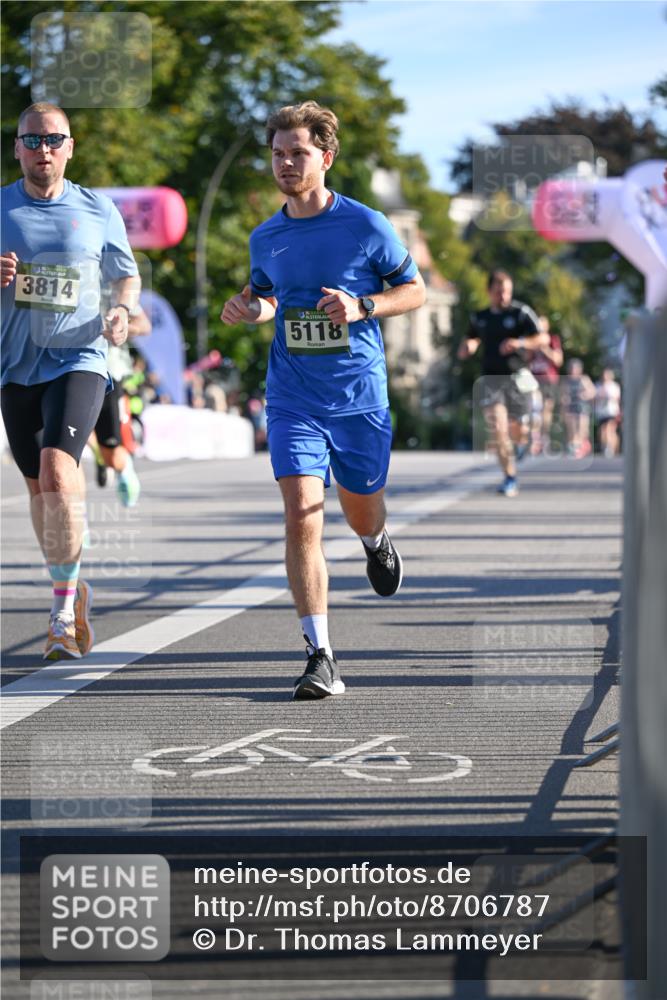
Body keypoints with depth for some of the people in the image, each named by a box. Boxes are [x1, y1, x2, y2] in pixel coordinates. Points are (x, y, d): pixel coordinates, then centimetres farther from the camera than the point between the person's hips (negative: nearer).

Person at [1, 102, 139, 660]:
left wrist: (123, 311, -6)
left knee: (58, 472, -23)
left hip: (78, 360, -3)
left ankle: (64, 607, -16)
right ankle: (74, 590, 33)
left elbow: (127, 276, 15)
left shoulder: (98, 212, 3)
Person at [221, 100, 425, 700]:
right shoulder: (266, 238, 5)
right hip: (293, 397, 1)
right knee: (301, 516, -15)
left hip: (360, 396, -1)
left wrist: (361, 307, -15)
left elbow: (415, 290, 3)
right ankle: (321, 658, -15)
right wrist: (251, 309, -1)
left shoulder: (366, 226, -6)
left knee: (362, 512, 14)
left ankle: (377, 541, 56)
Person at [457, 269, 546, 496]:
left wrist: (520, 343, -26)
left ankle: (520, 443, 44)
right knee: (498, 427, -14)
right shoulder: (480, 318, 12)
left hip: (516, 377, -2)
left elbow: (543, 339, -9)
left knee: (518, 430, 6)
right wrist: (466, 347, 5)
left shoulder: (521, 312, -1)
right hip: (491, 379, 2)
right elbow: (470, 340, 30)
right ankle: (510, 478, -10)